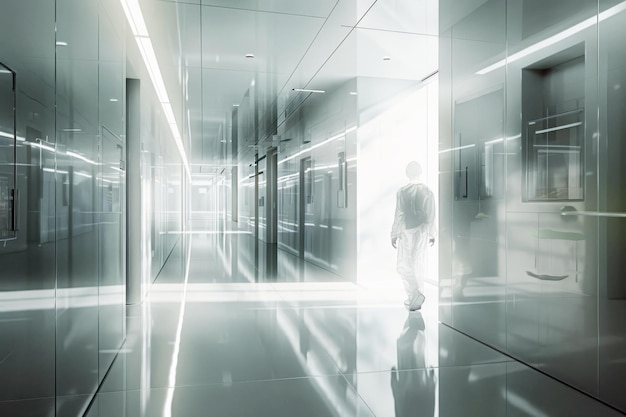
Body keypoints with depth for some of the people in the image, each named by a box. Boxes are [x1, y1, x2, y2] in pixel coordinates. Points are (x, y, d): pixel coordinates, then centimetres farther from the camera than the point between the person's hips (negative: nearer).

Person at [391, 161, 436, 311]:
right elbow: (431, 215, 2)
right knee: (418, 265, 13)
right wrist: (432, 234, 12)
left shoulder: (402, 192, -12)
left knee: (404, 266, 5)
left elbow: (399, 215, -10)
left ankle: (416, 294, -12)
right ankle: (416, 299, 21)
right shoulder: (428, 192, -2)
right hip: (422, 233, 4)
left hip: (406, 233, -4)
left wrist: (394, 234, -1)